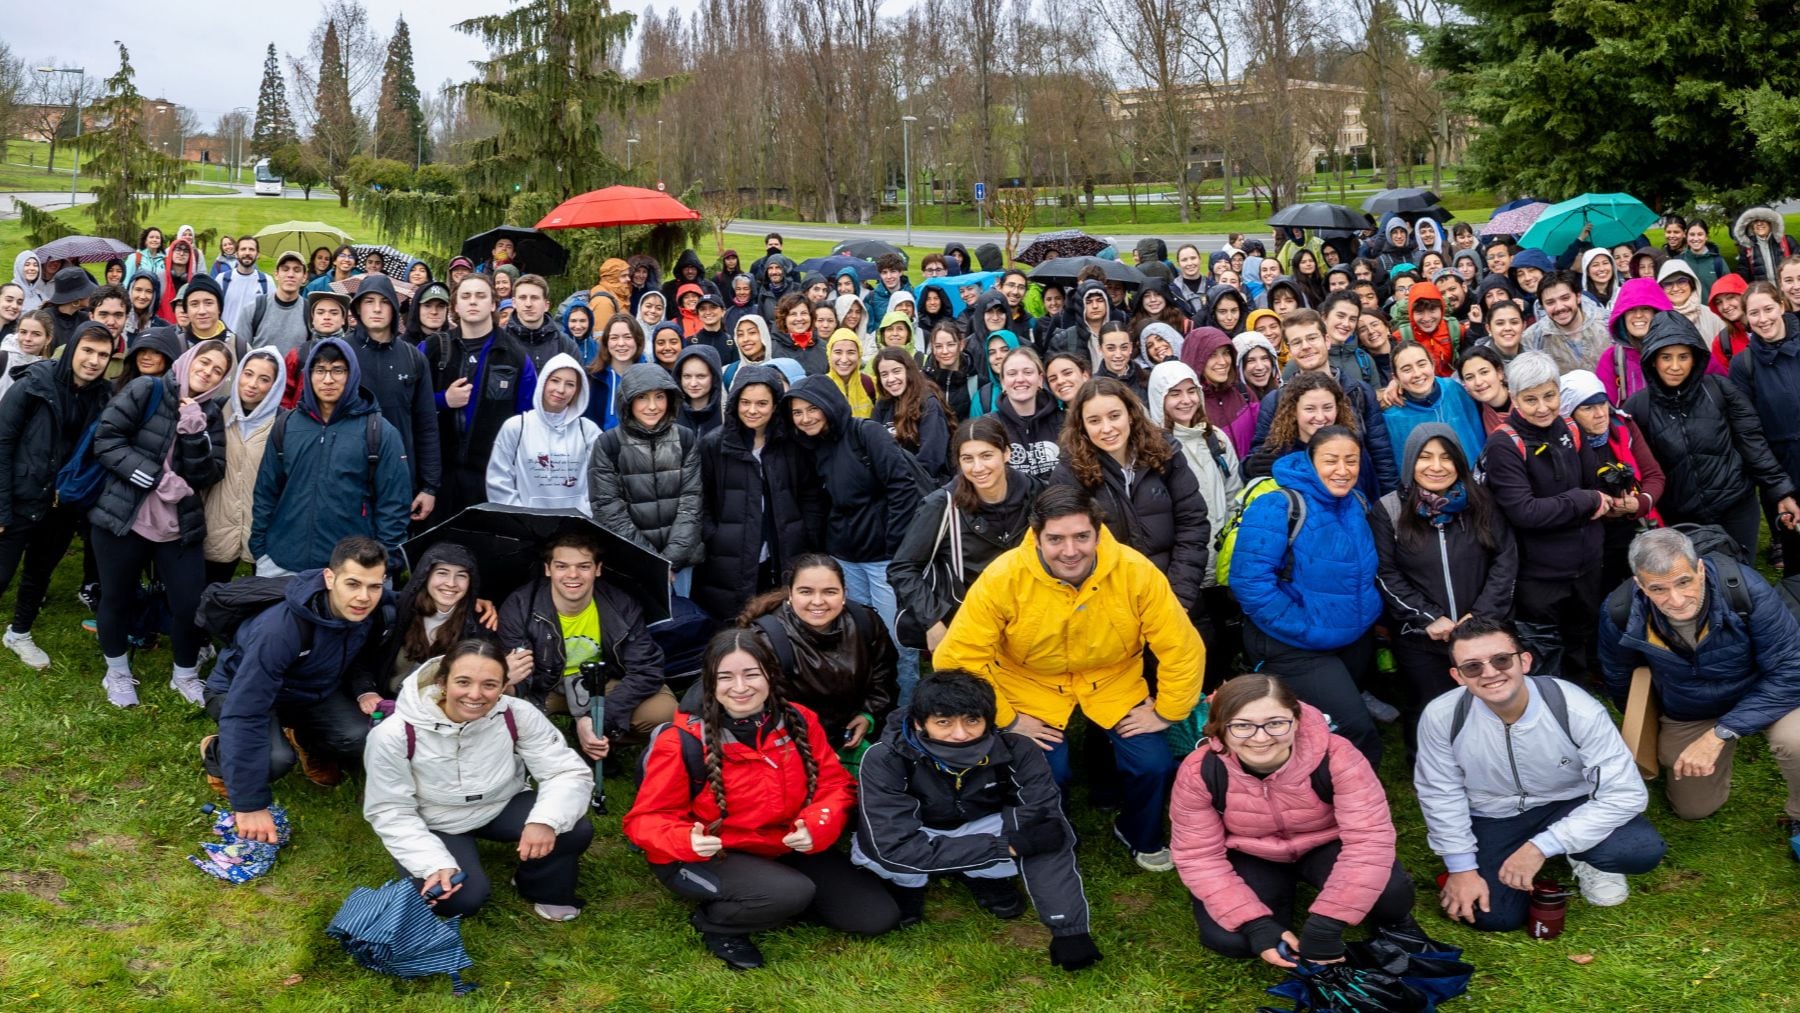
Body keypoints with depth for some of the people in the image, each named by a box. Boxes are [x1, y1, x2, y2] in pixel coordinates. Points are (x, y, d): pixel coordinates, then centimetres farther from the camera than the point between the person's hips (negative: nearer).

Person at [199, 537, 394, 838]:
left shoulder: (373, 610, -21)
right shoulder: (280, 629, -39)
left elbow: (364, 658, 3)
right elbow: (244, 715, -38)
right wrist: (250, 805, -37)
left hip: (312, 689, 5)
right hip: (239, 690, -5)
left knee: (367, 738, -21)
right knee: (276, 758, -32)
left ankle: (307, 744, 13)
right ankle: (218, 753, 2)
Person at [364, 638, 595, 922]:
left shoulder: (518, 715, -22)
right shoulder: (394, 735, -26)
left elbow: (569, 772, -21)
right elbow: (391, 812, -18)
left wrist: (546, 820, -42)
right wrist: (435, 865, -30)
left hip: (503, 805, 2)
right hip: (435, 824, -1)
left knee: (576, 830, -23)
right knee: (462, 899, -25)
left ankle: (541, 886, 9)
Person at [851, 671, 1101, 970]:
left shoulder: (1016, 751, -29)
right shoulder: (885, 759, -35)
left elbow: (1050, 832, -32)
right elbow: (895, 846, -41)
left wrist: (1069, 929, -42)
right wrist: (1006, 846, -42)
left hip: (979, 829, 1)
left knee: (1045, 840, -29)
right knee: (873, 847, -34)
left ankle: (981, 876, 2)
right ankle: (909, 882, 1)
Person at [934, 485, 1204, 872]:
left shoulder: (1136, 572, -24)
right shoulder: (1003, 577, -27)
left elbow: (1183, 649, -13)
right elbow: (957, 659, -22)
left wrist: (1166, 711, -8)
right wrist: (1007, 720, -16)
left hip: (1113, 682, 1)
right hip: (1032, 685, -1)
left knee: (1154, 765, -9)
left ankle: (1141, 836, 25)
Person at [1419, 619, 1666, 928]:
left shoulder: (1578, 710, -27)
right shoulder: (1441, 717, -23)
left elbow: (1625, 793, -22)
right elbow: (1440, 793, -7)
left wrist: (1541, 847, -25)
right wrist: (1461, 868, -6)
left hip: (1568, 805, -1)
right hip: (1492, 817, 1)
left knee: (1642, 850, -27)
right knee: (1494, 917, -15)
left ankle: (1583, 858, 9)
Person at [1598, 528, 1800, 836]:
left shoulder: (1745, 590, -35)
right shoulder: (1619, 614, -27)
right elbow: (1618, 680, -3)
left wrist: (1719, 734, -31)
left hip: (1761, 696, -2)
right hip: (1684, 715, 2)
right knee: (1693, 809, 13)